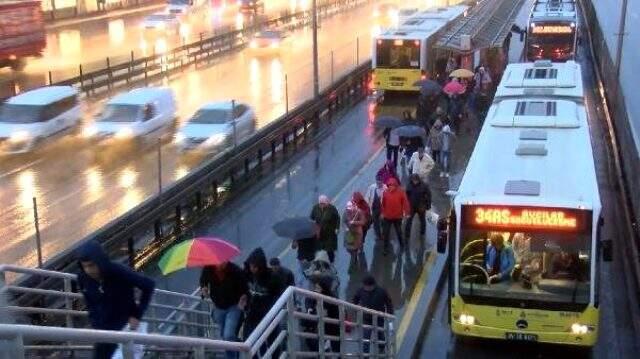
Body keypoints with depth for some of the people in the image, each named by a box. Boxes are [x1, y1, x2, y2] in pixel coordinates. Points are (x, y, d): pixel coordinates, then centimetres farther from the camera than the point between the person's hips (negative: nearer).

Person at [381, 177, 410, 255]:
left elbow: (405, 202, -10)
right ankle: (386, 248, 15)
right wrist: (382, 212, 3)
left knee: (399, 231, 20)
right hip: (387, 216, 0)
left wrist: (406, 212, -12)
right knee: (385, 233, 2)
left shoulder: (401, 192, -14)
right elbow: (383, 203, 0)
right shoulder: (385, 192, -10)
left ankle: (401, 244, 42)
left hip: (398, 216, 0)